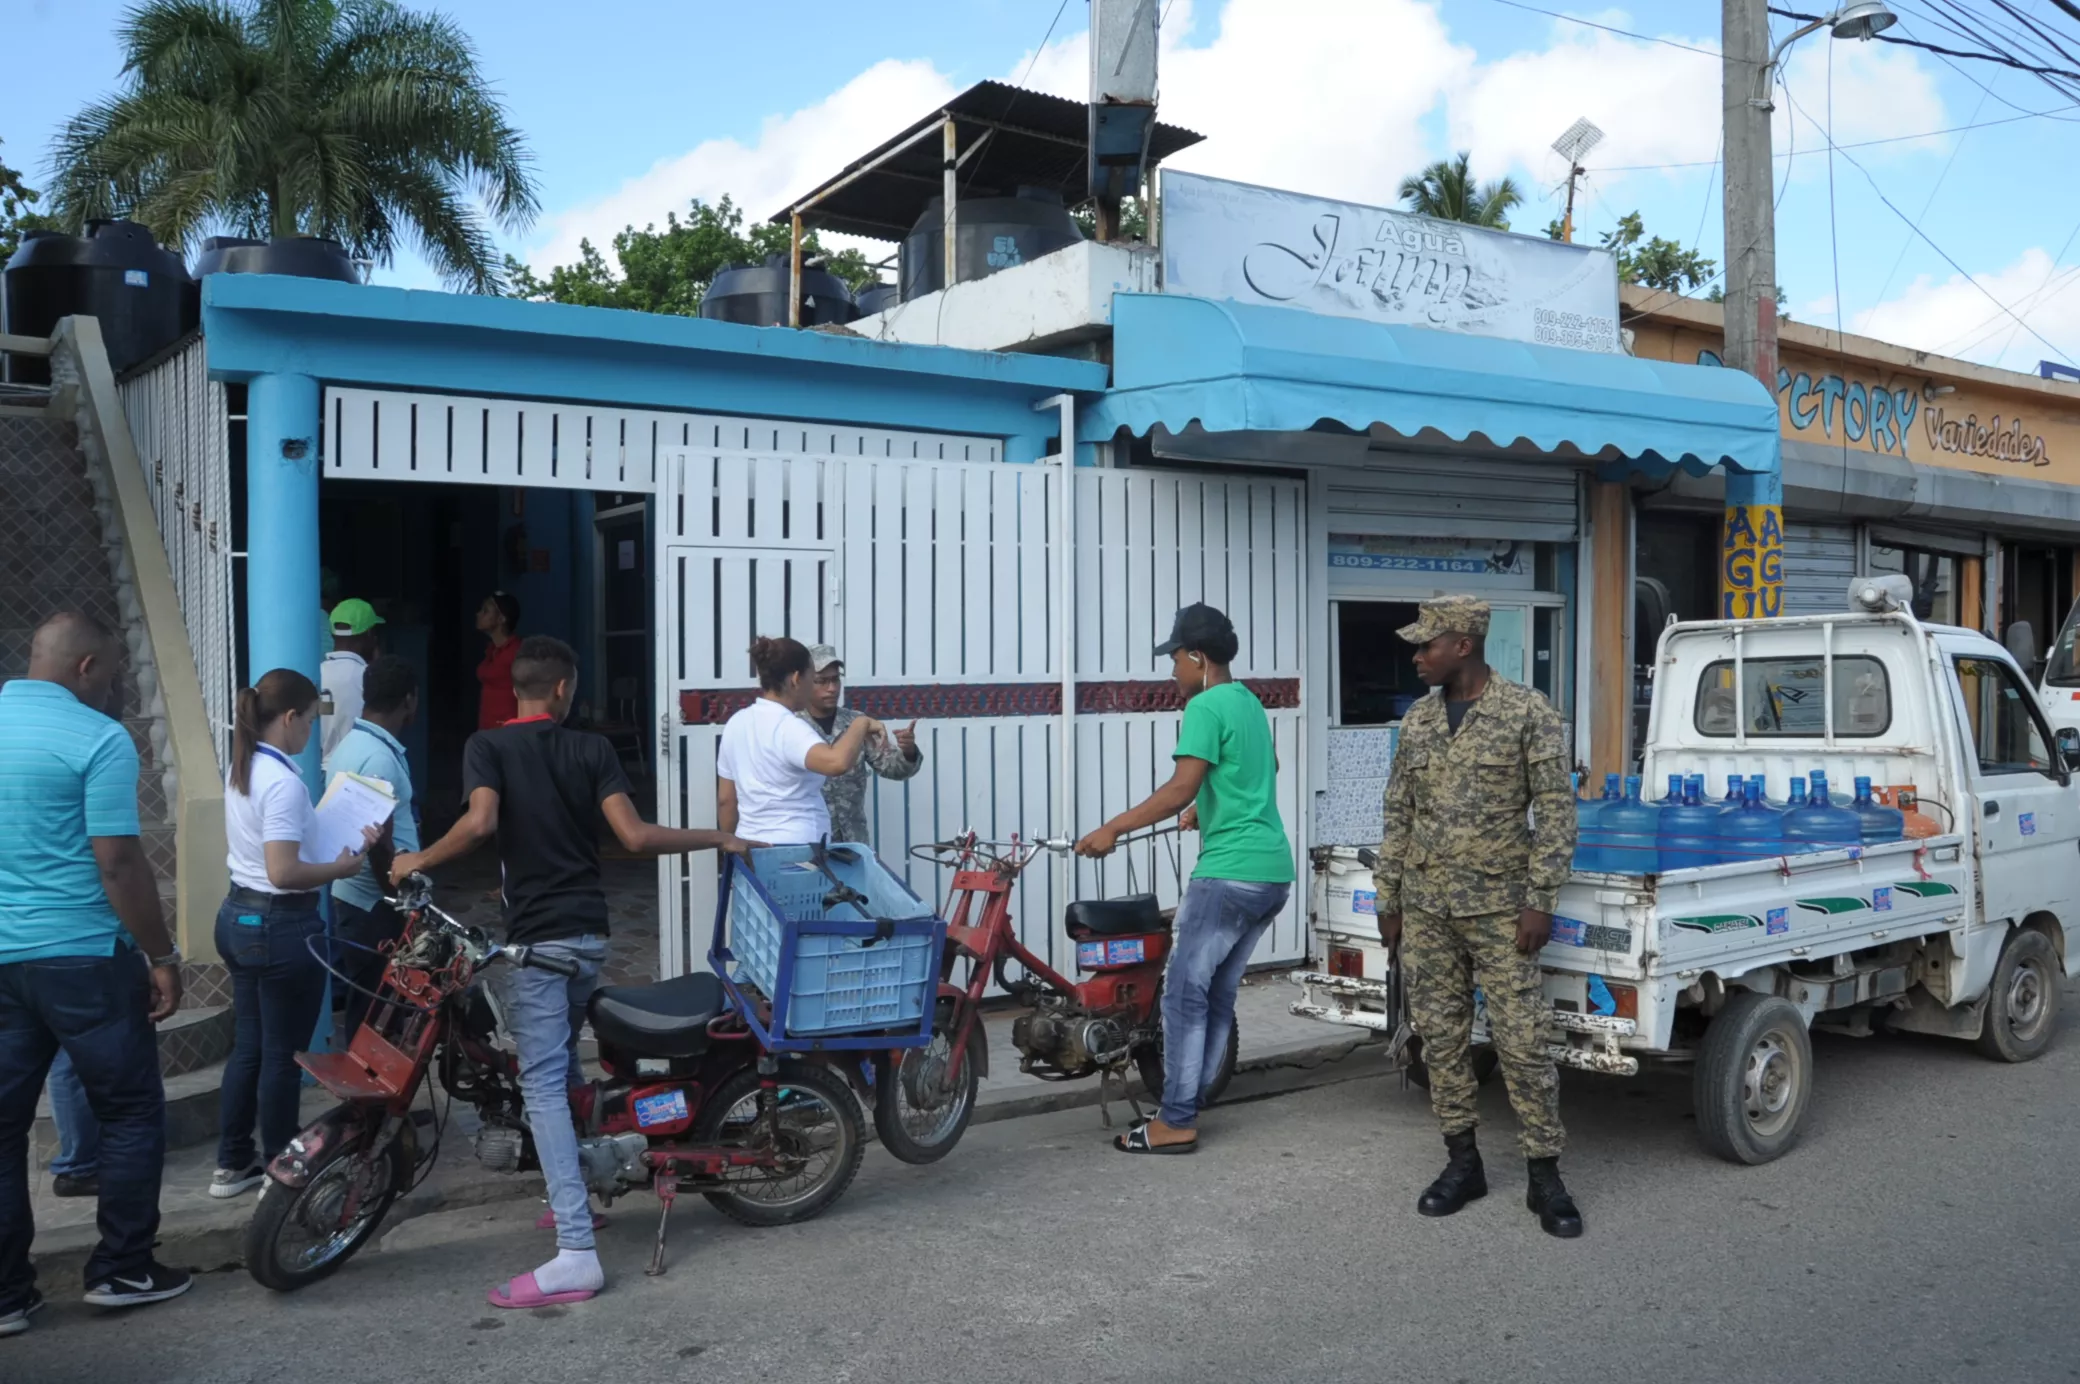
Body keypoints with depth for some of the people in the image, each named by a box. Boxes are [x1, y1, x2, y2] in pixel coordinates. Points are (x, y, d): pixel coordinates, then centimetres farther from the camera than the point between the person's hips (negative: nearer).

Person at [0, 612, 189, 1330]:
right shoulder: (98, 738, -14)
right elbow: (118, 863, -17)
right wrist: (162, 956, -9)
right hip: (82, 957, -6)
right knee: (131, 1112, 8)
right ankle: (121, 1269, 13)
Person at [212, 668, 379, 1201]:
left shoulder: (241, 771, 9)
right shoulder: (284, 782, -22)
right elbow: (284, 872, -27)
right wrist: (340, 867, -13)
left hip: (238, 916, 10)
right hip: (281, 926, -10)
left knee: (248, 1047, 18)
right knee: (283, 1055, 3)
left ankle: (232, 1164, 27)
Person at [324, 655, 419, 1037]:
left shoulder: (350, 745, 11)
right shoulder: (380, 757, -20)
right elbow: (378, 844, -23)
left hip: (352, 897, 10)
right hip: (375, 907, -10)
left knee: (365, 1010, 16)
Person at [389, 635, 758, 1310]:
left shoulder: (487, 746, -2)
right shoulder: (593, 748, 5)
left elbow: (481, 821, -20)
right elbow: (634, 836, -5)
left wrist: (419, 860, -4)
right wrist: (720, 839, 6)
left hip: (537, 935, -5)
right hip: (591, 929, 5)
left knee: (543, 1085, -8)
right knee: (564, 1063, 25)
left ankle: (576, 1253, -15)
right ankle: (577, 1196, 35)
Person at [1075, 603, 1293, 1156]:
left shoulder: (1206, 706, -11)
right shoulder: (1250, 703, 18)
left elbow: (1180, 789, -19)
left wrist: (1112, 829, -16)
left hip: (1229, 872, -9)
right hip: (1273, 870, 9)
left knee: (1186, 993, -2)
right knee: (1219, 992, 12)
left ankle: (1176, 1124, 1)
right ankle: (1186, 1106, 18)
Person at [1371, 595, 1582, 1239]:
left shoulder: (1528, 712, -7)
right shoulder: (1417, 720, 9)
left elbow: (1555, 811, -8)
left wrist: (1540, 900, -13)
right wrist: (1388, 897, 10)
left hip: (1498, 908, -5)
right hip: (1425, 909, 5)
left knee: (1522, 1040, -2)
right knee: (1440, 1035, 9)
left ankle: (1545, 1175, 11)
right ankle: (1462, 1162, 23)